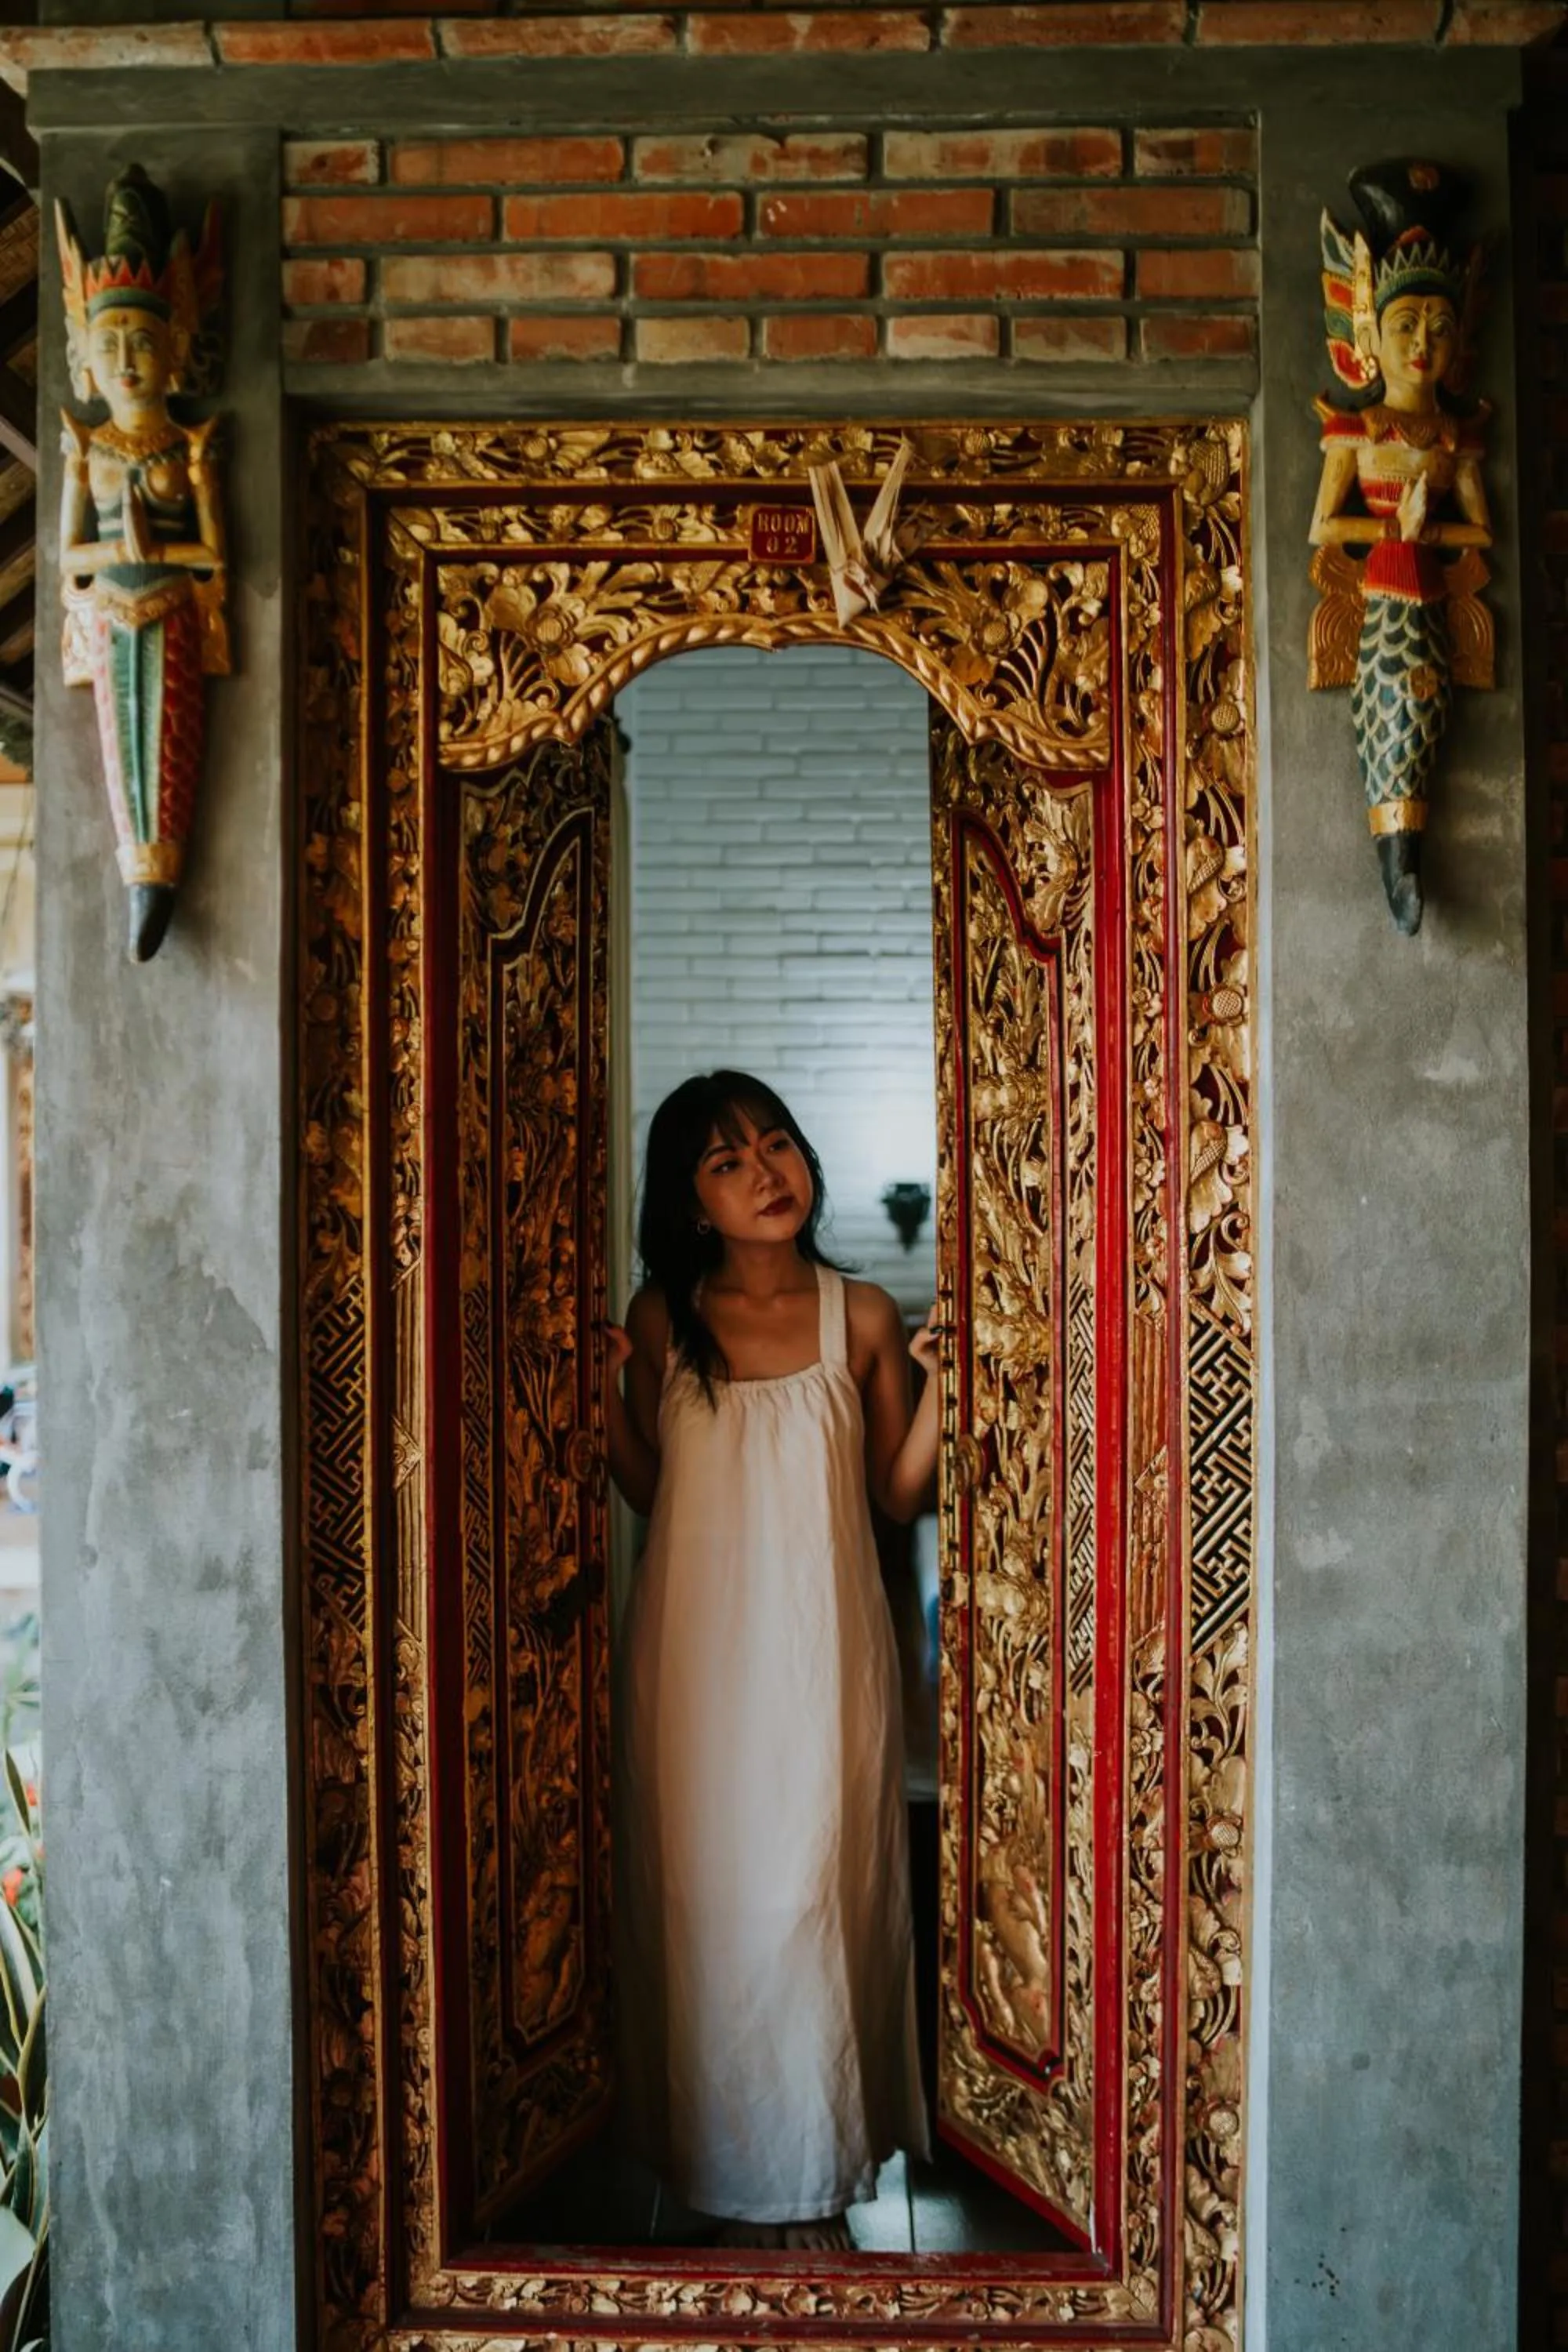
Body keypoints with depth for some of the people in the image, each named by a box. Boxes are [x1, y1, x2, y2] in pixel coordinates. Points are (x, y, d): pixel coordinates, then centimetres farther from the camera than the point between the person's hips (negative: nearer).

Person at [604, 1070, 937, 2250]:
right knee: (705, 1899, 7)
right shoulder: (664, 1319, 2)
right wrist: (605, 1393, -5)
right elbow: (650, 1491, 9)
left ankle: (815, 2175, 20)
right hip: (697, 1652, 1)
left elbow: (900, 1492, 4)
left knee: (814, 1897, 2)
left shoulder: (863, 1316, 0)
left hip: (820, 1653, -1)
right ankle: (730, 2165, 24)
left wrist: (942, 1381, -10)